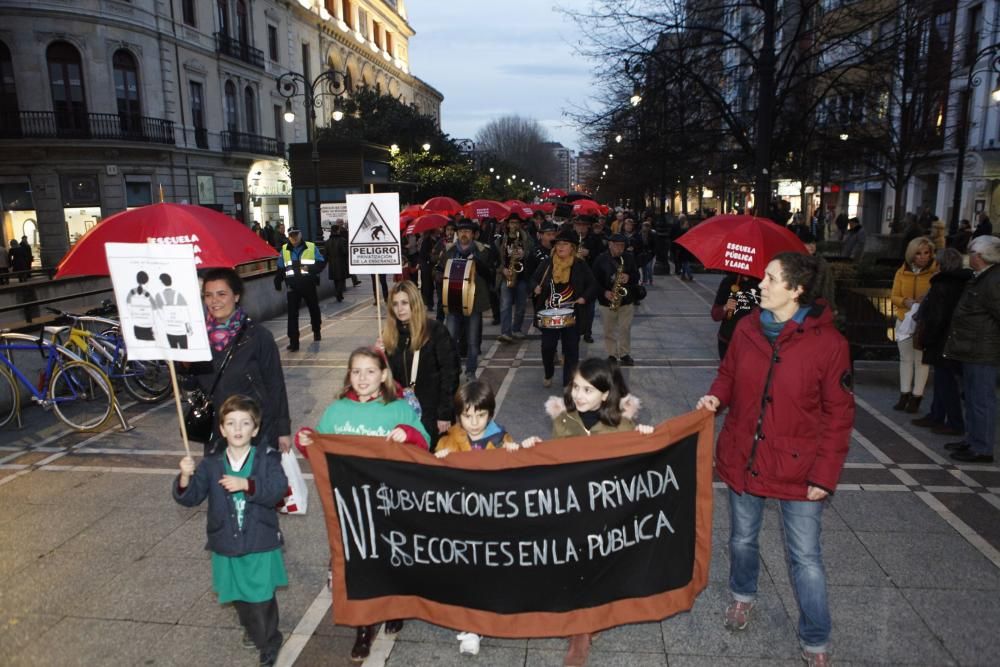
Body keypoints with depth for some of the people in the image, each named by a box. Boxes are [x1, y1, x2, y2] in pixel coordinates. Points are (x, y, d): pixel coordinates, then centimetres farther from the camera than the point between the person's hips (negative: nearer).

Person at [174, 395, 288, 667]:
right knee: (239, 596, 20)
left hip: (261, 544, -3)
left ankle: (269, 643, 23)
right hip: (227, 546, 3)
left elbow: (278, 490, -21)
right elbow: (190, 497, -5)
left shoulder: (267, 459, -9)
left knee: (261, 598, -1)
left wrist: (247, 484, -32)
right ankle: (252, 629, 48)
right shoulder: (211, 465, -1)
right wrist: (185, 478, -25)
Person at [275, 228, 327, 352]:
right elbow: (280, 269, 11)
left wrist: (310, 268, -22)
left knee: (314, 309, 18)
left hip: (309, 286, 0)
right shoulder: (284, 250, 4)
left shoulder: (312, 247, -3)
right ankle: (293, 342, -5)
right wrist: (277, 283, 9)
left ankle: (317, 331, 43)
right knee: (292, 314, -6)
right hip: (292, 287, 0)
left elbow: (321, 263, -4)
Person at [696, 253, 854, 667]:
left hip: (797, 468, -4)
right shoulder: (747, 328, -4)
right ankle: (743, 595, 49)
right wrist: (716, 397, -11)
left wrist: (825, 475, -11)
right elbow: (728, 375, 11)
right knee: (742, 538, 21)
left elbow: (839, 415, -10)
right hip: (743, 458, 4)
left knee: (805, 557, 7)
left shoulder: (828, 343, -16)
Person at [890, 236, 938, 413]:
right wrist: (906, 302, -18)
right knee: (905, 358, 10)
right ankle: (904, 394, 18)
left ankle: (916, 397, 8)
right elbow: (894, 297, 2)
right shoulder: (902, 272, 3)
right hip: (905, 320, 4)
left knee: (921, 359, 1)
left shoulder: (937, 272, -7)